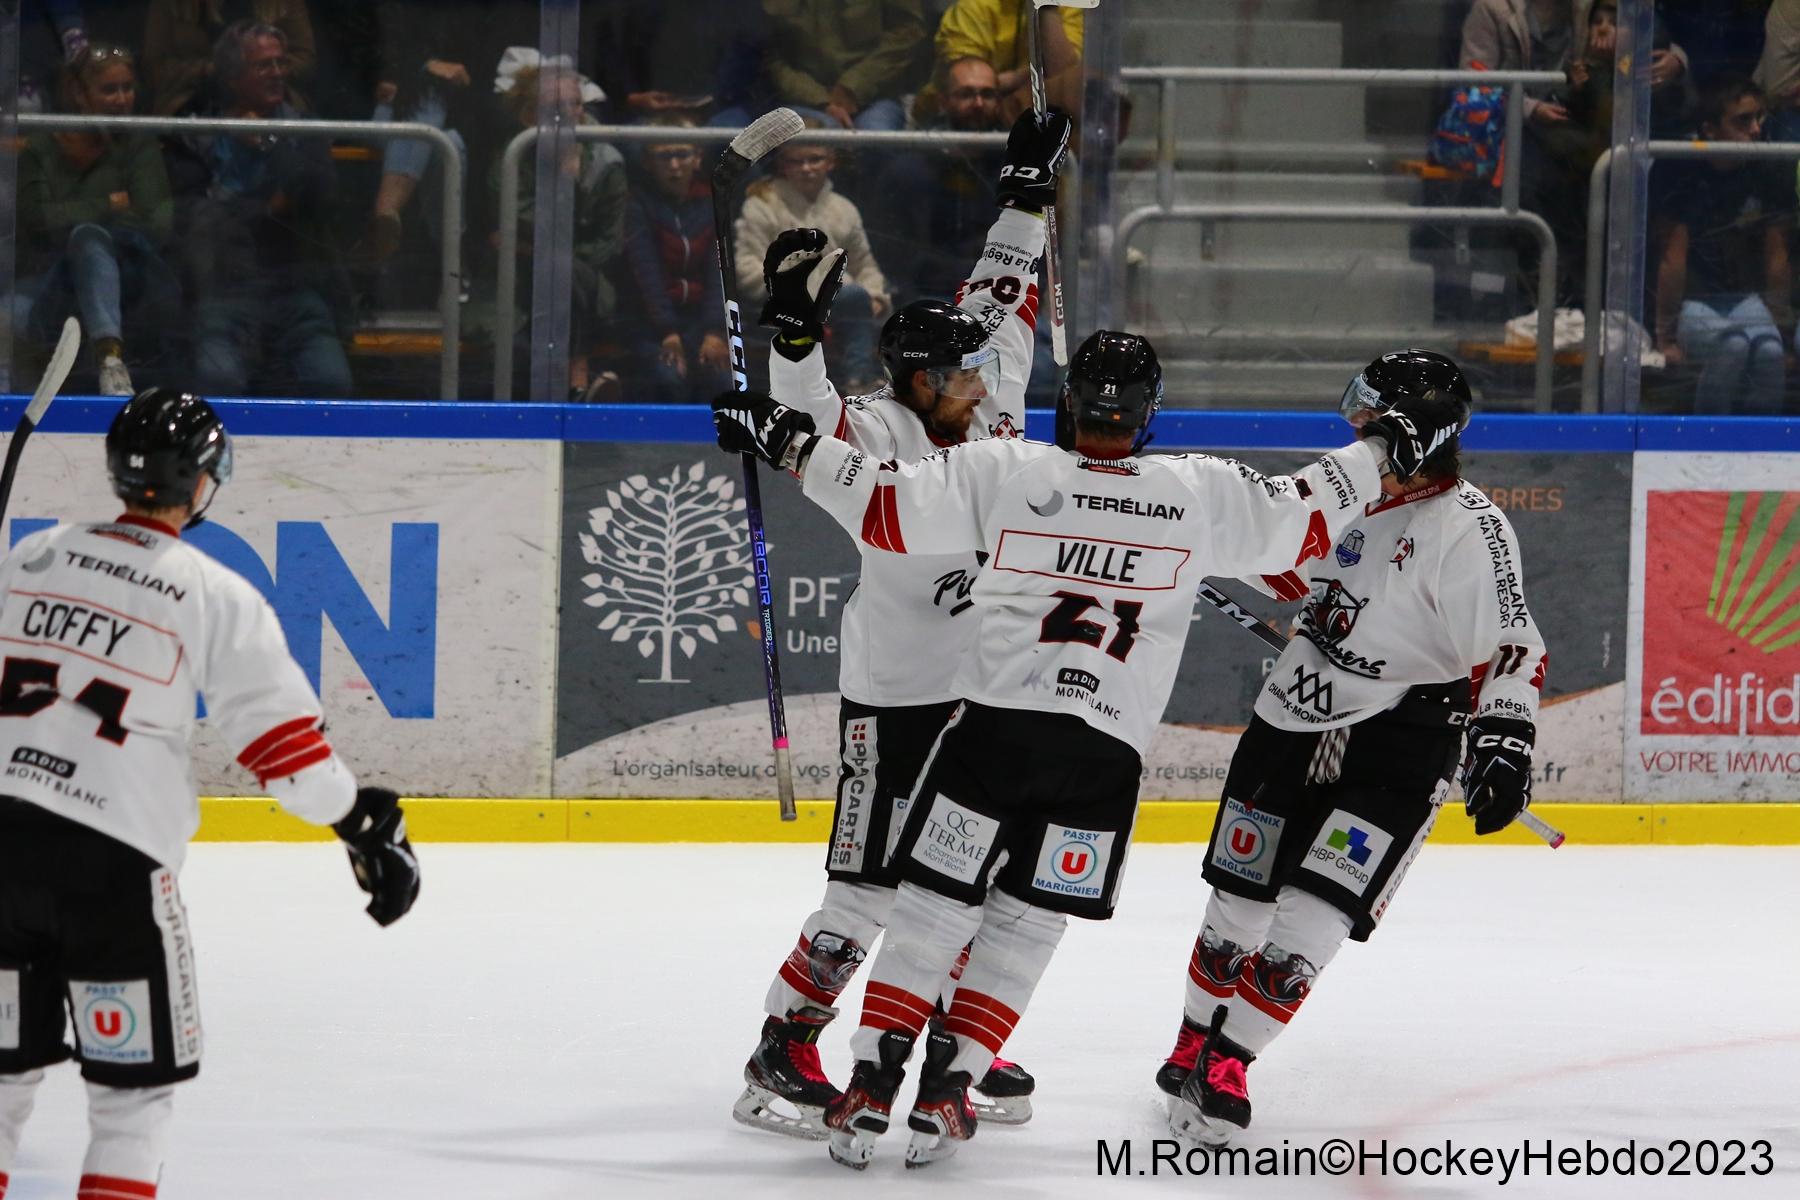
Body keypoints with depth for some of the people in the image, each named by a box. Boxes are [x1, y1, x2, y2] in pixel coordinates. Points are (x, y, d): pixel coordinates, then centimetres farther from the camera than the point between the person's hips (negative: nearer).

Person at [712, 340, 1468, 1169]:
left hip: (993, 727, -1)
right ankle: (943, 1094, 7)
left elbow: (887, 509, -6)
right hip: (1104, 753, 1)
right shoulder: (1201, 493, 0)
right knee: (1024, 923, 12)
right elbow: (1304, 525, 10)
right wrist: (1388, 447, 24)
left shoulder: (1003, 470, -3)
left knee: (933, 909, 6)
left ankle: (870, 1087, 2)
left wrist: (790, 444, 5)